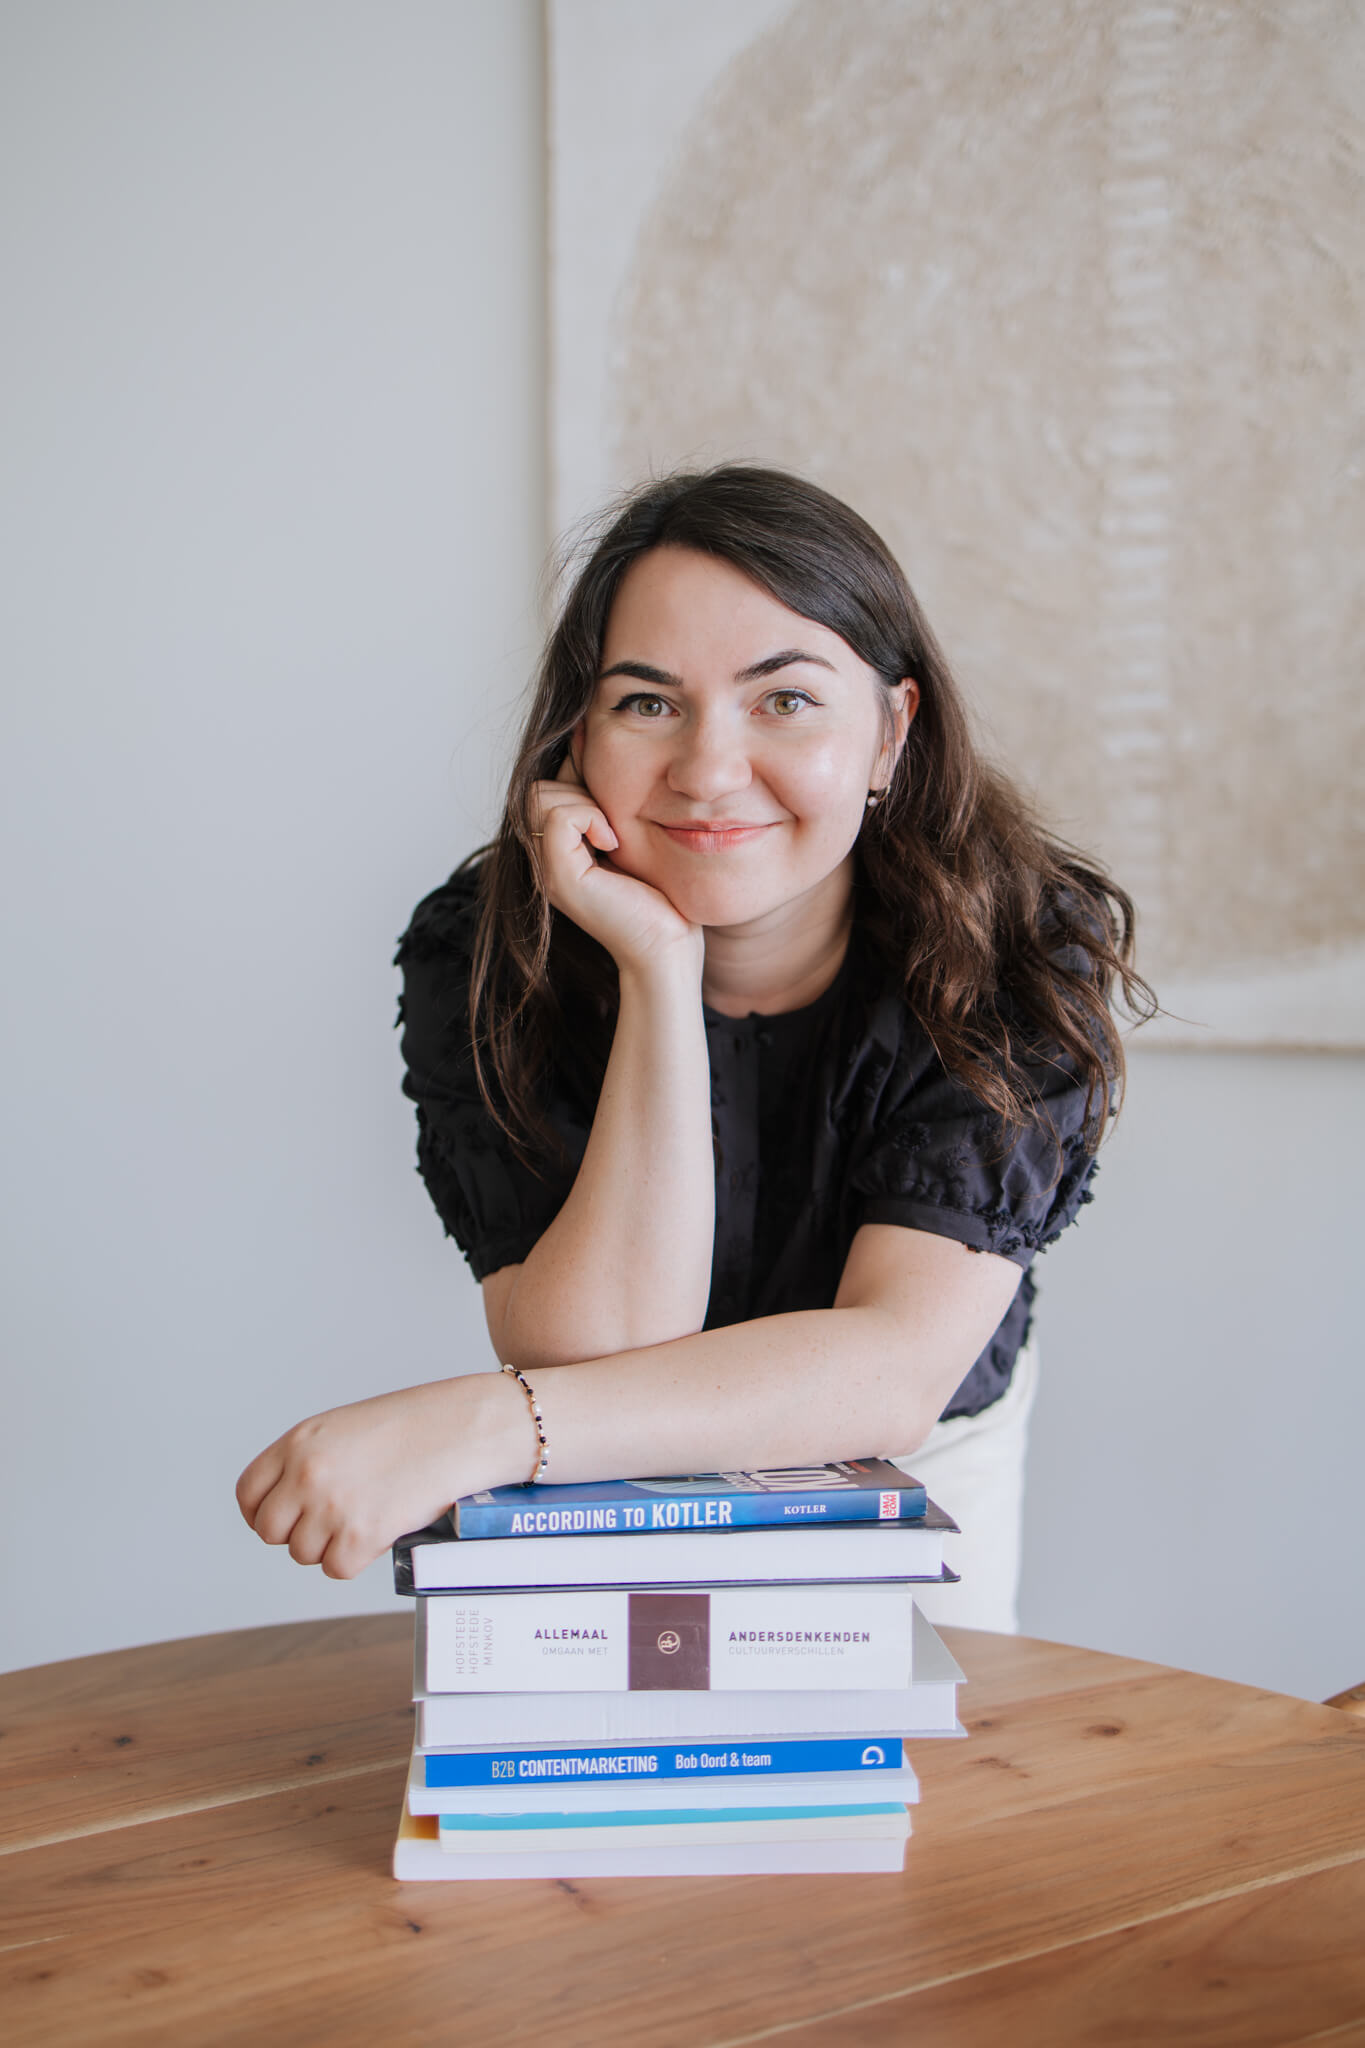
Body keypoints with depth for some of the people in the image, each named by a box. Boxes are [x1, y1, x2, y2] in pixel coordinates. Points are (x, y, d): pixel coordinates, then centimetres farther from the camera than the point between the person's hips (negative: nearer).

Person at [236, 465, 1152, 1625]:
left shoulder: (1022, 952, -22)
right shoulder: (484, 953, -21)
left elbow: (900, 1368, -31)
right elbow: (601, 1367, -29)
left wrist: (486, 1423, -42)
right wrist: (660, 969, -36)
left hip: (919, 1472, 2)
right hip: (604, 1498, -1)